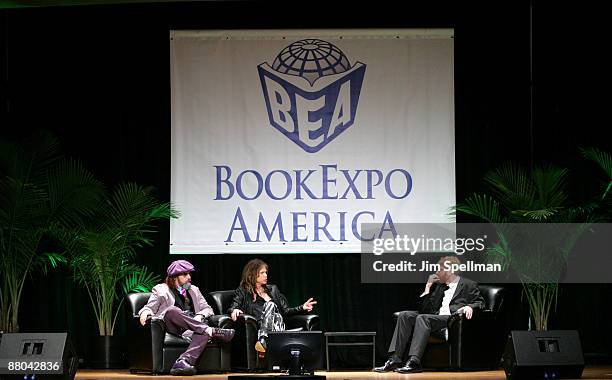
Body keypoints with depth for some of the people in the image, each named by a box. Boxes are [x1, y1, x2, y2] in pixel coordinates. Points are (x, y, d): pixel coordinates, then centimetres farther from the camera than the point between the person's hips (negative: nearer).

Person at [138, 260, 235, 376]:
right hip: (173, 328, -3)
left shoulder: (194, 290, 30)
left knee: (204, 333, -35)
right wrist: (145, 313, -13)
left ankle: (184, 361, -57)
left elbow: (207, 308, 26)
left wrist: (200, 316, 2)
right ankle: (212, 331, -41)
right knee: (172, 310, -37)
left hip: (192, 328, 3)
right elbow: (149, 308, 12)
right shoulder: (160, 290, 19)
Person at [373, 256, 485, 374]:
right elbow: (426, 309, 21)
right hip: (436, 317, 7)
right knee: (405, 315, -15)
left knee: (423, 318, -33)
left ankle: (414, 362, -45)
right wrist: (428, 287, 16)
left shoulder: (469, 285, 13)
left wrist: (469, 306, -18)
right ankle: (395, 359, -26)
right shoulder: (439, 286, 29)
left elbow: (480, 303, 3)